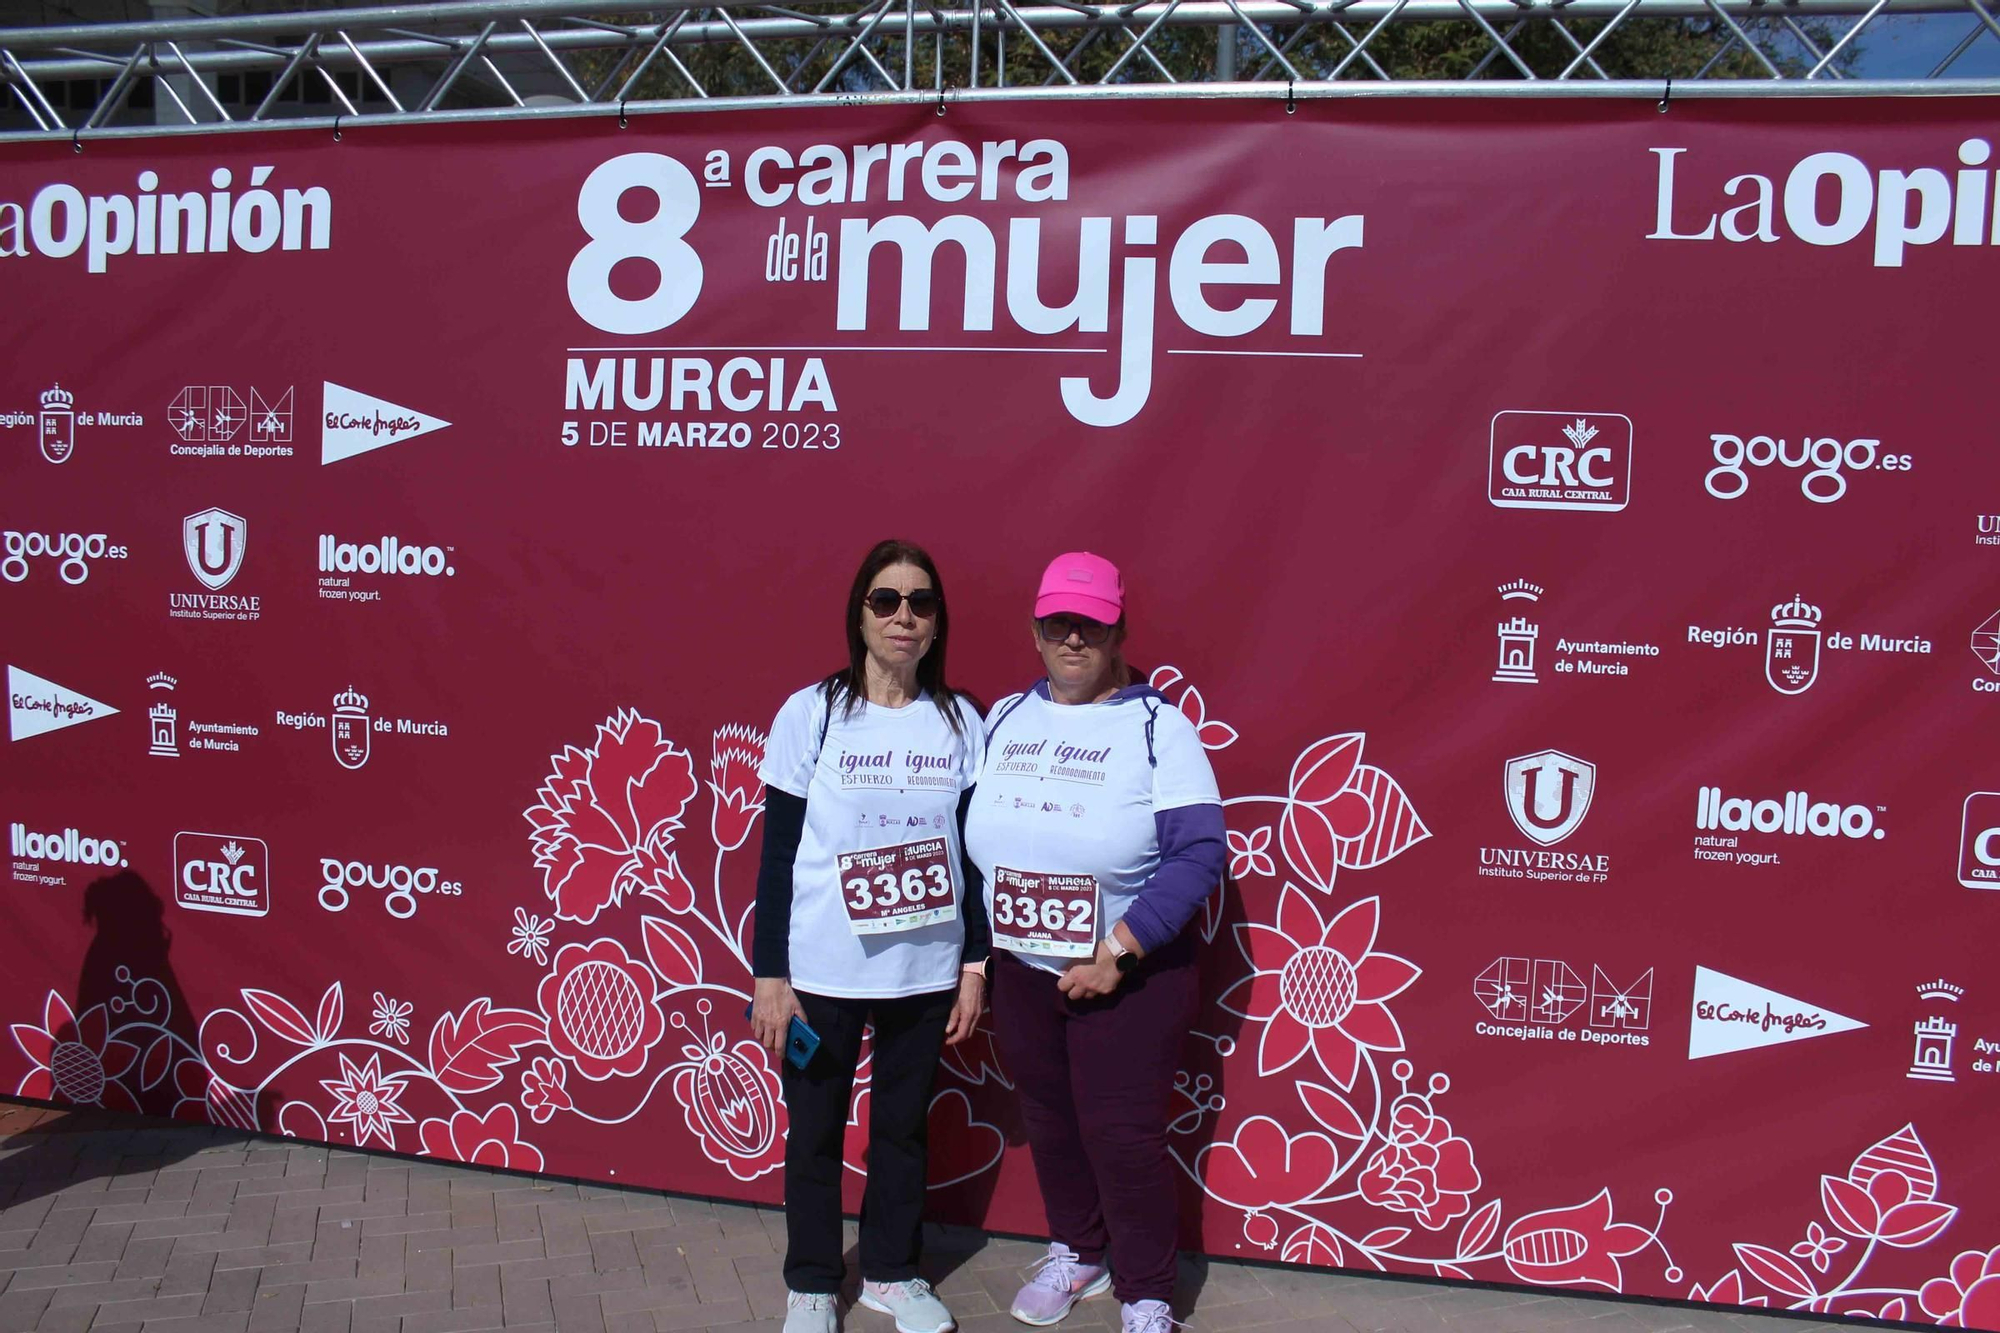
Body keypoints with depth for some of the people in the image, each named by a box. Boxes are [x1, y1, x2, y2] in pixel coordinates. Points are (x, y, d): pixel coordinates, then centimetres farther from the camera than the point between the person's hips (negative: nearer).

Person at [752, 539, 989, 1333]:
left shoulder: (961, 722, 0)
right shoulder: (811, 714, -7)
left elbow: (972, 851, 5)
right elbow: (777, 853, -5)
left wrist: (975, 966, 4)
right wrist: (769, 974, -7)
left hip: (925, 970, 2)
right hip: (822, 970, -2)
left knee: (903, 1124, 15)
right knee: (816, 1130, 11)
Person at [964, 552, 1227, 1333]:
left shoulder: (1157, 726, -12)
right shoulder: (1003, 720, 3)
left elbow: (1197, 855, -19)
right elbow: (973, 836, 6)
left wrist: (1117, 953, -23)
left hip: (1131, 975, -5)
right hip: (1022, 970, 5)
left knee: (1122, 1136, 3)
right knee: (1049, 1120, 19)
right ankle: (1076, 1254, 43)